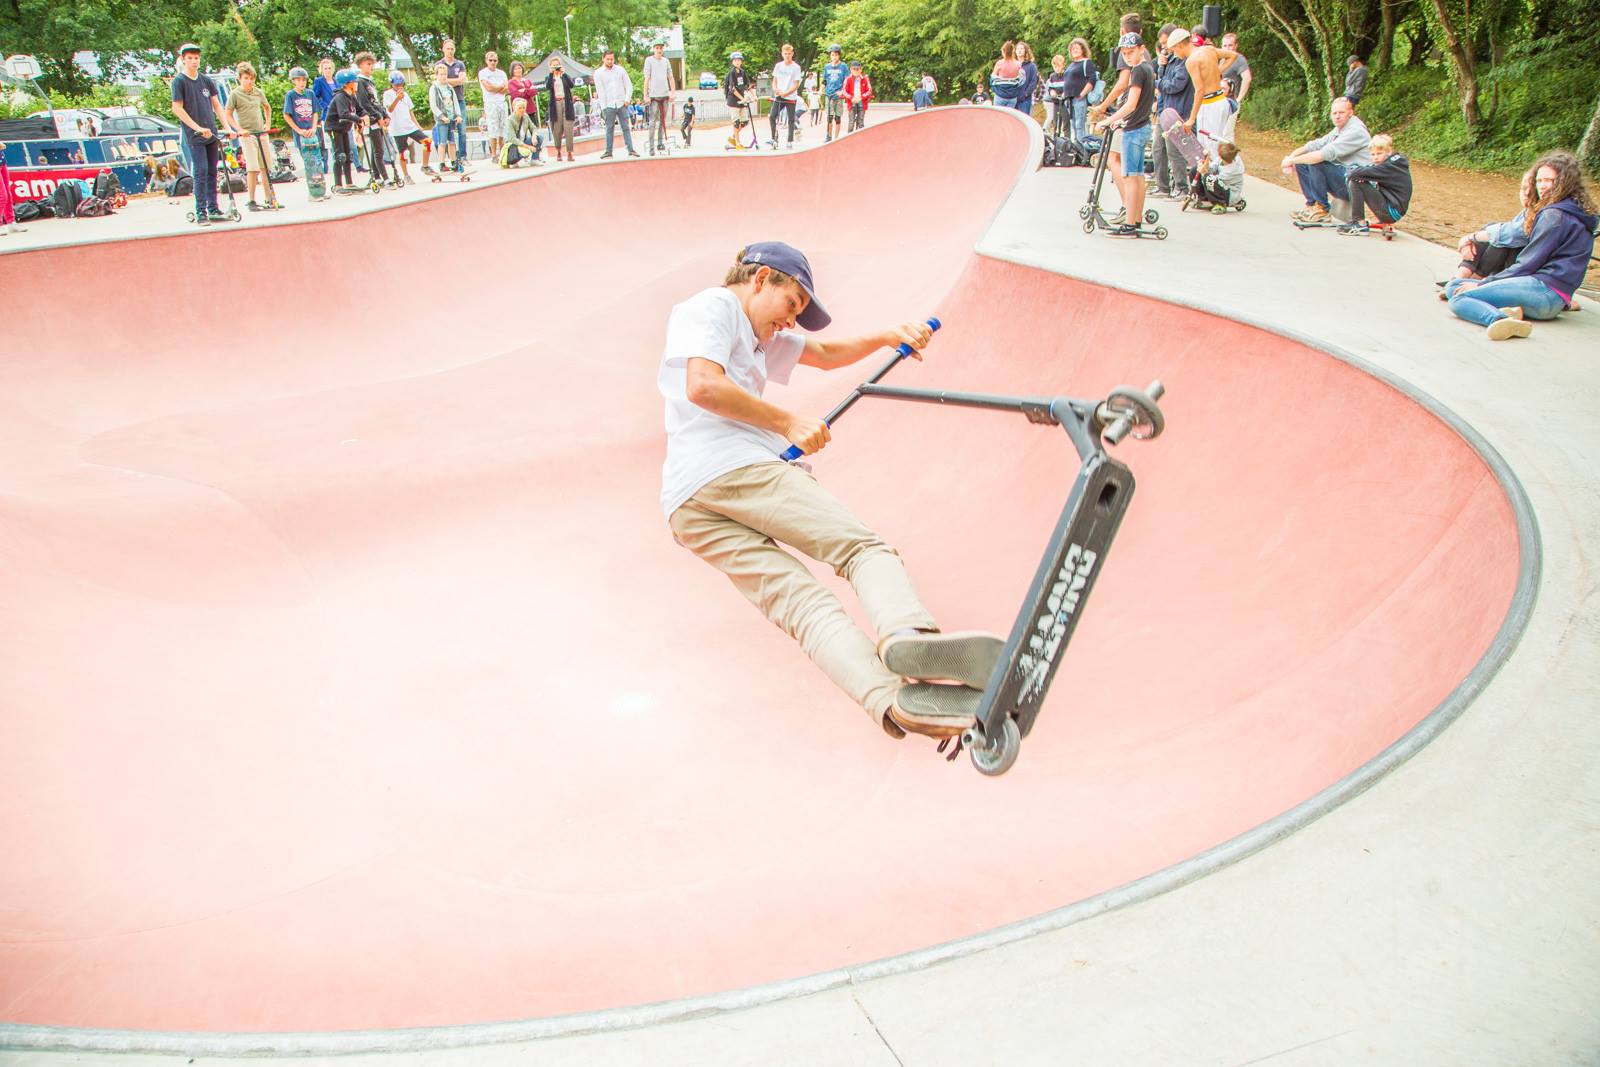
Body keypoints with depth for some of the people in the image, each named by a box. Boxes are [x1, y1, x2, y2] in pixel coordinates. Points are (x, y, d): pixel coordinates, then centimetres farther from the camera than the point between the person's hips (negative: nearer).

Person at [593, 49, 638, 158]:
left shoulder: (620, 70, 9)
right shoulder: (598, 73, 4)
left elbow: (629, 85, 10)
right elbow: (600, 91, 0)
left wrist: (627, 99, -4)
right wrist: (603, 107, -7)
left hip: (621, 104, 1)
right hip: (608, 105, -1)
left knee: (625, 128, 0)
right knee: (609, 129, 1)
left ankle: (631, 150, 1)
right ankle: (608, 152, 5)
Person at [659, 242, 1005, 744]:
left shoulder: (759, 337, 37)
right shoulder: (712, 305, 7)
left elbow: (826, 355, 41)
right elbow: (704, 386, -11)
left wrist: (887, 336, 27)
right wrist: (788, 423, -5)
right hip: (731, 470, -9)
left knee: (795, 598, -14)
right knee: (863, 546, -18)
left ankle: (890, 700, -31)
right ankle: (907, 632, -45)